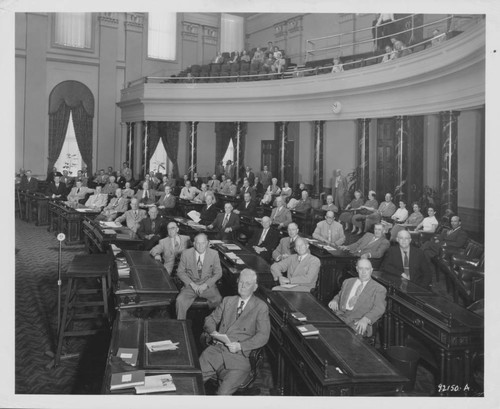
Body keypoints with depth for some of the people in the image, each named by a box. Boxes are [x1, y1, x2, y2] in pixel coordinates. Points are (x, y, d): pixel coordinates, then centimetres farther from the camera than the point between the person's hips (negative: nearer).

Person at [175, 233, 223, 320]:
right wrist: (192, 284, -11)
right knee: (180, 301, -28)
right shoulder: (186, 254, -4)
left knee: (218, 300, -27)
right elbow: (180, 272, 3)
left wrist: (206, 285, -10)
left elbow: (218, 273, 3)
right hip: (190, 285, 0)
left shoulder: (214, 254, -3)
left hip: (208, 285, 0)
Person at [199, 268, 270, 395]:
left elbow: (263, 335, -3)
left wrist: (240, 346, -14)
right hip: (216, 350, 4)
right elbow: (210, 319, 21)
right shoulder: (227, 301, 20)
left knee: (223, 392, -25)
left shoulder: (261, 307, 5)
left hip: (239, 356, -4)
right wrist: (213, 331, -3)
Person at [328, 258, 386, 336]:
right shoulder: (347, 282, 25)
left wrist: (366, 319, -26)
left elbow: (379, 309, -5)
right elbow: (339, 296, 33)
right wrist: (335, 301, 5)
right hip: (340, 315, 4)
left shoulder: (379, 289, 8)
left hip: (358, 322, -4)